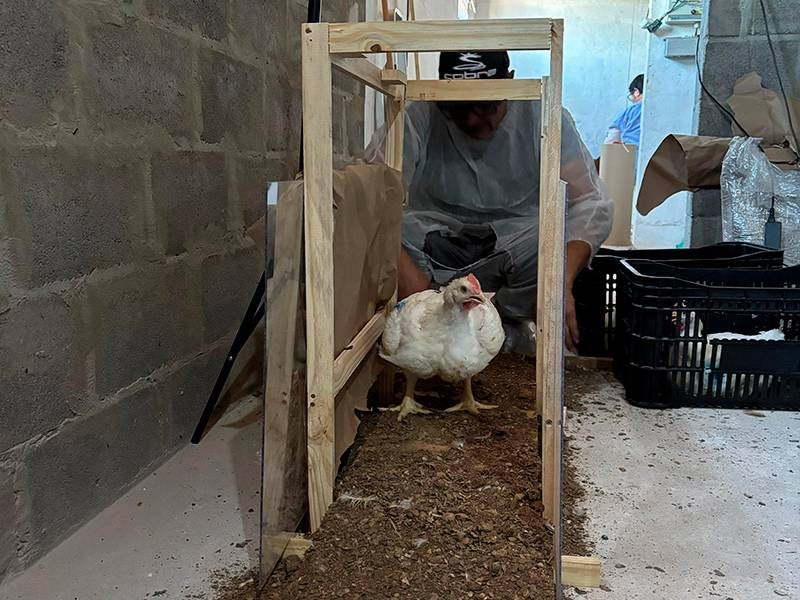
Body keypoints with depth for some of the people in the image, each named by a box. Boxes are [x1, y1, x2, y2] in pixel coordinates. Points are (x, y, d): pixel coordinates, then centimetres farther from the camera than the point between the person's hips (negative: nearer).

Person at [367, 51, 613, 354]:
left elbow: (592, 204, -15)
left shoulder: (542, 115, -11)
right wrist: (403, 268, -37)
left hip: (514, 237, 0)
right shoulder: (419, 116, -13)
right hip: (437, 238, 0)